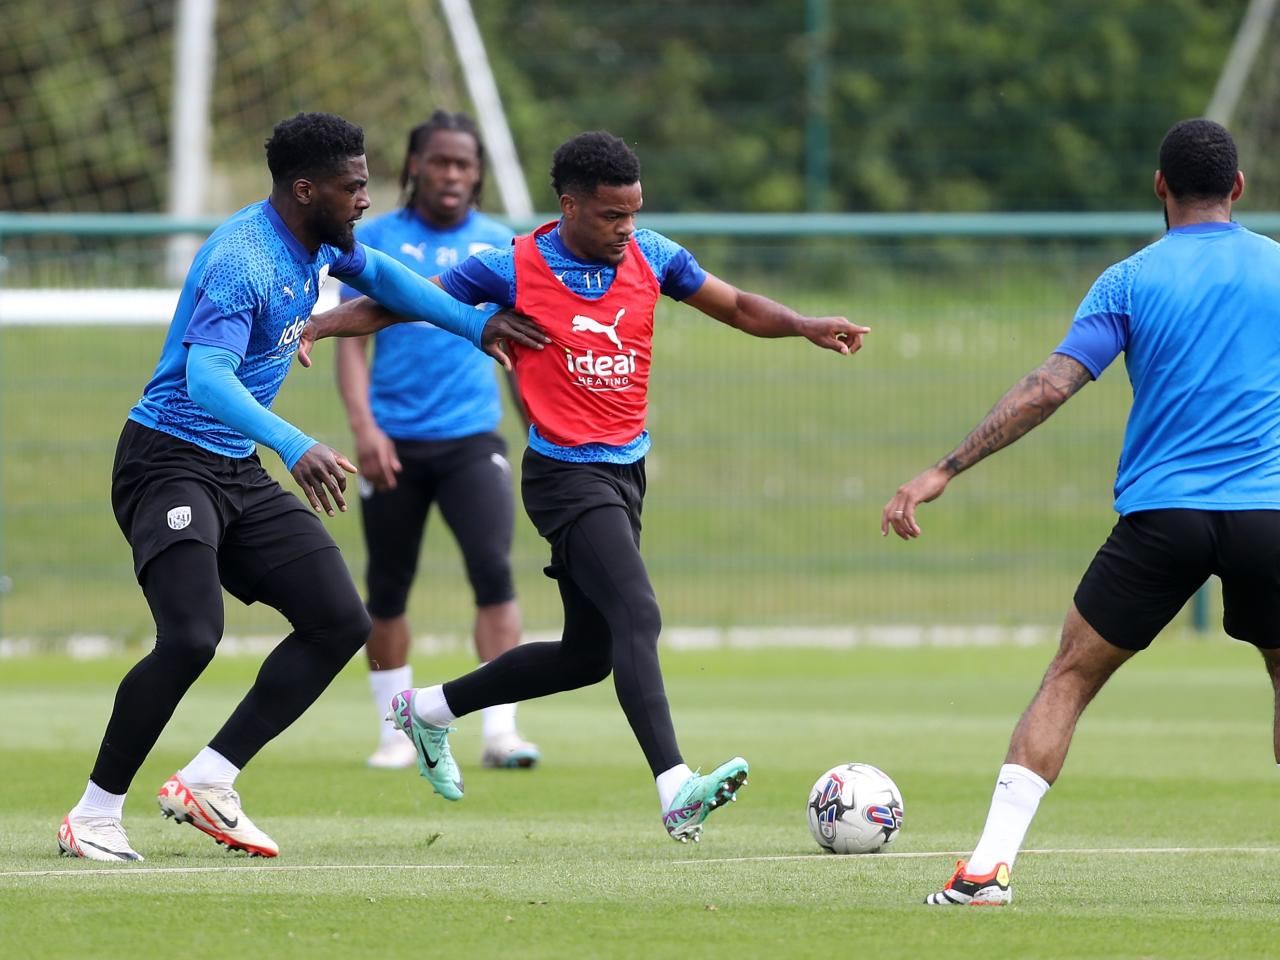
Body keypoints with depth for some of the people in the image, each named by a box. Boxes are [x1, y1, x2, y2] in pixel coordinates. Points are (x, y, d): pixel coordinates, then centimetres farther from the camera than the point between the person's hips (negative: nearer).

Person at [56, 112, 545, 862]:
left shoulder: (322, 242, 5)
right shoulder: (241, 260, -24)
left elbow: (379, 275, 29)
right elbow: (206, 378, -38)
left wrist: (475, 325, 24)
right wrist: (296, 448, -51)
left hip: (243, 474, 9)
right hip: (170, 461, -9)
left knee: (341, 623, -1)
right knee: (192, 637, -25)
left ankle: (206, 784, 3)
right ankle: (94, 815, -10)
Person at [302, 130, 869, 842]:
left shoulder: (651, 257, 4)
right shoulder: (512, 269, -9)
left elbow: (736, 306, 15)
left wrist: (805, 326, -2)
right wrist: (318, 326, -13)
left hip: (627, 472, 7)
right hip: (567, 472, -7)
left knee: (588, 653, 14)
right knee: (637, 617, -25)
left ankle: (430, 710, 32)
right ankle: (676, 793, -36)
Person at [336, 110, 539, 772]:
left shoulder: (498, 245, 8)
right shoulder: (372, 241, 2)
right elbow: (352, 342, -1)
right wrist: (364, 427, -13)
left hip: (472, 440, 0)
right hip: (394, 441, 0)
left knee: (493, 571, -16)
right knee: (387, 589, 6)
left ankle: (501, 730, -17)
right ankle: (395, 733, 18)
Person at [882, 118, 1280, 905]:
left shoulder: (1131, 281, 3)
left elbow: (1050, 388, -5)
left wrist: (944, 471, -5)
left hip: (1160, 512, -1)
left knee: (1070, 677, 8)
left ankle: (991, 865, -3)